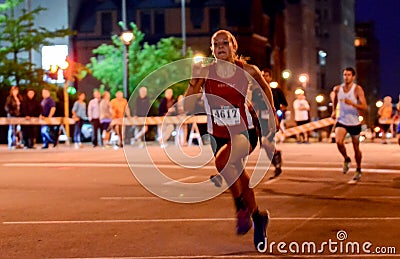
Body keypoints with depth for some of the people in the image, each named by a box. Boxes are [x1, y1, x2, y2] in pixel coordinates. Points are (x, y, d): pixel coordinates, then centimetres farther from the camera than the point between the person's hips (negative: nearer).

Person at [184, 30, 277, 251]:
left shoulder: (247, 71, -8)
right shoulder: (205, 73, -7)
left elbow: (265, 87, 13)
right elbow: (188, 107, -13)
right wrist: (194, 81, -25)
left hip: (244, 133, -3)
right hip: (218, 135, 4)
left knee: (223, 161, -33)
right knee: (238, 177, 16)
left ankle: (242, 207, -12)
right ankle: (257, 216, 43)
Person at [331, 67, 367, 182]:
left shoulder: (358, 89, -13)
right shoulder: (337, 89, -2)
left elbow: (364, 107, -21)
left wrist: (352, 103, -34)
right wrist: (334, 111, 14)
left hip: (354, 123, -2)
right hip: (341, 121, 2)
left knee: (356, 148, 9)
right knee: (339, 142, -25)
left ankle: (358, 170, 31)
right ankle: (346, 159, 5)